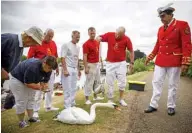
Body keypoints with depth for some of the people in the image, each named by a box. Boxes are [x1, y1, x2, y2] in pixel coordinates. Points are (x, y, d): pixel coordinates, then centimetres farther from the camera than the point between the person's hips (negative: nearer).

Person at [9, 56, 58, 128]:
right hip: (17, 79, -7)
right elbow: (28, 83, -33)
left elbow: (44, 81, -6)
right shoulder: (33, 67, -40)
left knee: (31, 99, 8)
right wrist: (40, 87, -36)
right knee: (21, 101, -6)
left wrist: (44, 85, -27)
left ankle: (31, 117, 20)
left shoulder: (47, 70, -15)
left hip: (31, 81, 8)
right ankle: (21, 121, 9)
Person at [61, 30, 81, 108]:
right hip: (68, 69, -7)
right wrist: (65, 70, -19)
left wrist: (78, 69, 17)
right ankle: (67, 107, 4)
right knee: (68, 89, -4)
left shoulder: (78, 47, 15)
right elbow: (63, 58, -12)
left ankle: (72, 104, 24)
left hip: (75, 69, 7)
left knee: (74, 89, 12)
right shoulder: (66, 45, -7)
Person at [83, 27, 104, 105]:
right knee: (89, 82, -4)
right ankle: (87, 99, 7)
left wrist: (99, 62, 17)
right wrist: (86, 67, -22)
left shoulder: (97, 42, 10)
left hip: (97, 64, 9)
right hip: (90, 65, -9)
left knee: (97, 81, 18)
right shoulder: (86, 44, -14)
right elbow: (85, 56, -18)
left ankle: (95, 96, 33)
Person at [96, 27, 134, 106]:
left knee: (122, 82, 6)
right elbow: (99, 38, 0)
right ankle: (110, 100, 20)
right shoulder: (109, 35, -7)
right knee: (110, 82, 6)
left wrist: (132, 63, -3)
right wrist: (98, 38, -25)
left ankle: (121, 99, 26)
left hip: (121, 63, 0)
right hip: (110, 63, 1)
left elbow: (131, 51, -1)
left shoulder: (126, 39, -9)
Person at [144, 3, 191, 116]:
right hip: (160, 61, 5)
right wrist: (150, 57, 17)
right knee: (156, 83, 5)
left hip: (174, 61, -5)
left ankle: (171, 106, 21)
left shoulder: (182, 25, -6)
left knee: (173, 85, 6)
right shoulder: (161, 29, 10)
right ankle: (153, 105, 14)